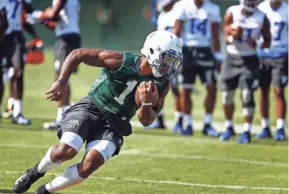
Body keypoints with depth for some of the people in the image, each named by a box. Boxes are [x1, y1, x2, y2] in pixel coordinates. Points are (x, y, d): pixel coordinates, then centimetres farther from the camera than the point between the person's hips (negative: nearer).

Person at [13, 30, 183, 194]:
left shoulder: (161, 84, -6)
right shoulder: (122, 61, -16)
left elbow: (146, 121, 0)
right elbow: (78, 54, -7)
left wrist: (147, 103, -21)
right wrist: (61, 82, -13)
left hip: (114, 124, 3)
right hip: (90, 108, -3)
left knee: (89, 165, -21)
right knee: (67, 150, -26)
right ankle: (37, 171, 7)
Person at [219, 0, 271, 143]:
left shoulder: (261, 17, -4)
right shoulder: (231, 13, -6)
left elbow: (267, 39, 7)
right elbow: (227, 39, -4)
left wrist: (260, 48, -15)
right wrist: (233, 35, -26)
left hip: (250, 60, -1)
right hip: (232, 58, 1)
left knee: (247, 95, -10)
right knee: (227, 94, 7)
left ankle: (246, 131, -4)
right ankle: (229, 127, 27)